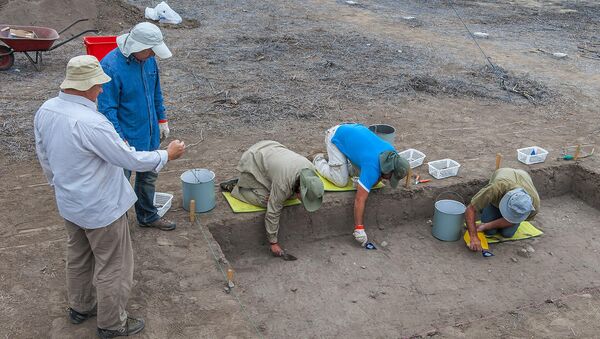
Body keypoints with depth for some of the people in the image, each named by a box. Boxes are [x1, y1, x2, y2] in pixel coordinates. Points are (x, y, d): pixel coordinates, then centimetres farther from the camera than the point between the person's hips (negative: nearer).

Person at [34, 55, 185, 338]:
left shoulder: (45, 111, -6)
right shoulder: (90, 122, -32)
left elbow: (44, 158, 8)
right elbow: (130, 160, -25)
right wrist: (167, 155, -10)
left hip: (68, 203, 8)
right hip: (101, 208, -8)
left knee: (78, 257, 26)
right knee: (113, 268, 10)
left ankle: (80, 307, 46)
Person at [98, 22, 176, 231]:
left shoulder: (148, 59, -3)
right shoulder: (111, 66, -24)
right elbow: (107, 109, -21)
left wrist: (162, 120, 14)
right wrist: (120, 139, -22)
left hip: (149, 133, 7)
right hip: (126, 137, -7)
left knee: (148, 176, 22)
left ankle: (148, 216, 41)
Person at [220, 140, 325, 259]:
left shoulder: (311, 170, -20)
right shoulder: (283, 183, -40)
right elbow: (273, 212, -30)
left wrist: (292, 194, -12)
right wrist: (273, 242, -21)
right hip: (252, 162, -7)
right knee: (265, 200, -19)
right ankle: (234, 187, 3)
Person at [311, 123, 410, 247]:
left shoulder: (393, 154, -13)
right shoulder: (372, 167, -35)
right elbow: (360, 199, -37)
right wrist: (359, 228, -36)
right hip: (335, 137, -7)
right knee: (341, 181, -13)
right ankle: (319, 161, 12)